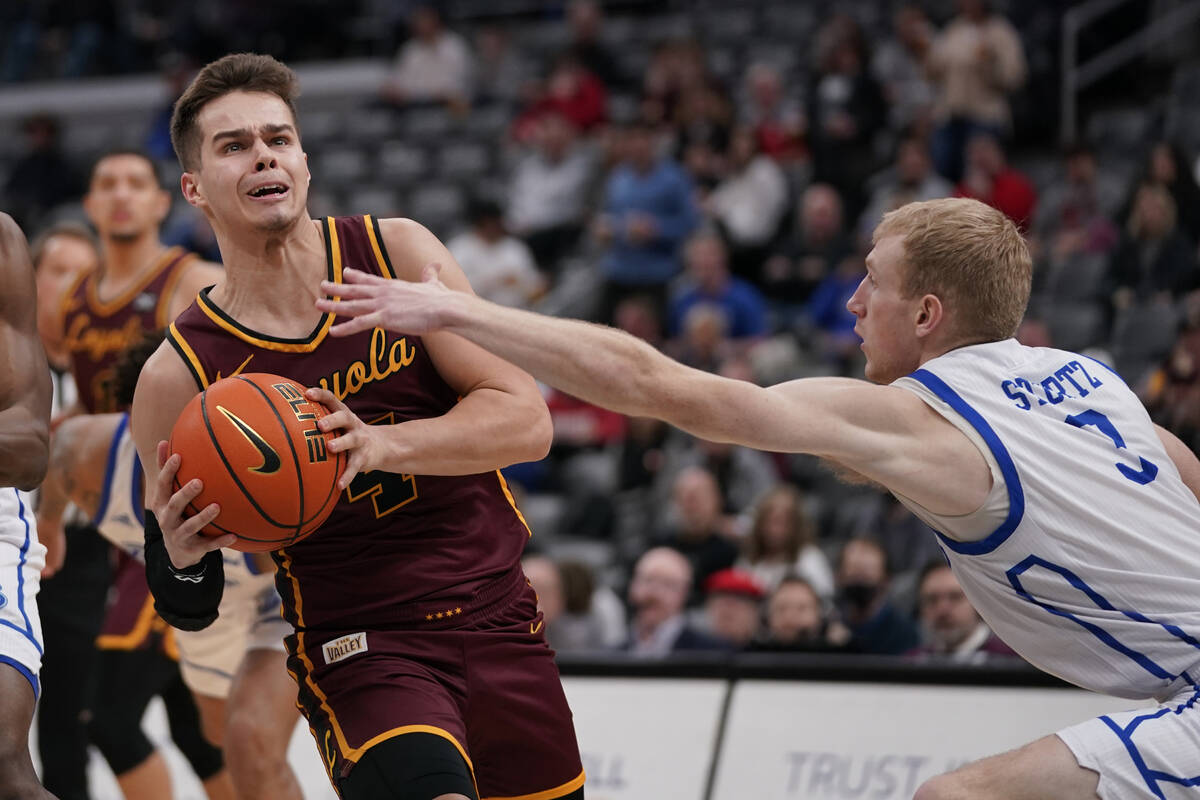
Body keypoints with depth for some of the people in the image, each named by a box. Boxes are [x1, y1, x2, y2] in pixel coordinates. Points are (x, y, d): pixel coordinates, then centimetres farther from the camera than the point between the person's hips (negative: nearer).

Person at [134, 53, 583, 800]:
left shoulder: (397, 253, -3)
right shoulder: (178, 377, -9)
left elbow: (527, 421, -9)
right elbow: (191, 611, 0)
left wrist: (382, 445, -25)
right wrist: (179, 556, -24)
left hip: (499, 619, 4)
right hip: (359, 650, -4)